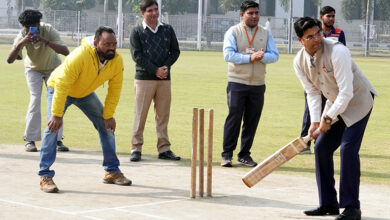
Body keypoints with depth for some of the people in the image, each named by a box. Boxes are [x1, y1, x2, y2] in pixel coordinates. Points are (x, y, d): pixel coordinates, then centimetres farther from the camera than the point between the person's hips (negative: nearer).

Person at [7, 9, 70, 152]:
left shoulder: (49, 31, -31)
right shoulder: (22, 36, -27)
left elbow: (65, 51, -44)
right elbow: (9, 60, -36)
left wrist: (44, 41, -54)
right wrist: (21, 43, -52)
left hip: (53, 68, 0)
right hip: (33, 69, 0)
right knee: (35, 99, -15)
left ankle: (57, 139, -3)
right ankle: (30, 139, -10)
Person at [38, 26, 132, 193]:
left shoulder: (117, 61, -23)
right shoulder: (79, 56, -40)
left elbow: (114, 90, -10)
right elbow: (61, 86, -37)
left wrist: (108, 116, -10)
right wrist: (57, 115, -36)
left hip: (85, 93, 6)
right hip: (59, 88, -5)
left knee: (107, 126, 3)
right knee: (53, 127, -21)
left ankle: (112, 171, 15)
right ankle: (45, 176, -17)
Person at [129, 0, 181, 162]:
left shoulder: (168, 30, 13)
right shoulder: (137, 32, 2)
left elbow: (175, 51, 12)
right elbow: (137, 55, -6)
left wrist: (166, 67, -7)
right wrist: (156, 70, -13)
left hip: (164, 79, 3)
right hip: (144, 78, -3)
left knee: (163, 115, 5)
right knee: (140, 114, -4)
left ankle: (164, 149, 9)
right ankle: (136, 149, 1)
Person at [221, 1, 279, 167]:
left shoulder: (265, 34, 13)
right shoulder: (233, 32, 2)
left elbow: (274, 55, 4)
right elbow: (228, 54, -10)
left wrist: (262, 57, -17)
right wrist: (250, 58, -18)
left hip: (258, 84, 3)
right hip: (237, 83, -3)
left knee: (252, 120, 4)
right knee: (234, 118, -6)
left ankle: (244, 155, 13)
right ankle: (227, 154, 0)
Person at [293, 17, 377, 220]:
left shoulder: (337, 51, -29)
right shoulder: (299, 62, -8)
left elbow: (346, 92, -28)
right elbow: (313, 93, 0)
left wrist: (328, 118, -25)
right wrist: (315, 122, -12)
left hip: (357, 100, -7)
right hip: (334, 104, 7)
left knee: (348, 149, -18)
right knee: (321, 147, 3)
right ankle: (329, 203, 15)